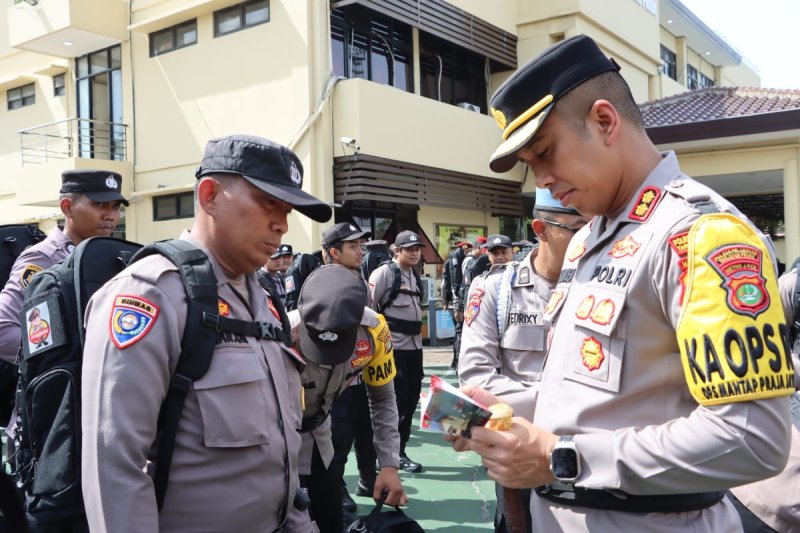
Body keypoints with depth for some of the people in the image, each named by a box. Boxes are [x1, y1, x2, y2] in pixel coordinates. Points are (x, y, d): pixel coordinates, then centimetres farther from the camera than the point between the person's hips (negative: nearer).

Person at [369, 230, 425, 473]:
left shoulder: (416, 277, 16)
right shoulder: (384, 273, -9)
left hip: (414, 345, 8)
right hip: (393, 346, -8)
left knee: (411, 398, 11)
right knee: (396, 399, -4)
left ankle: (398, 451, 23)